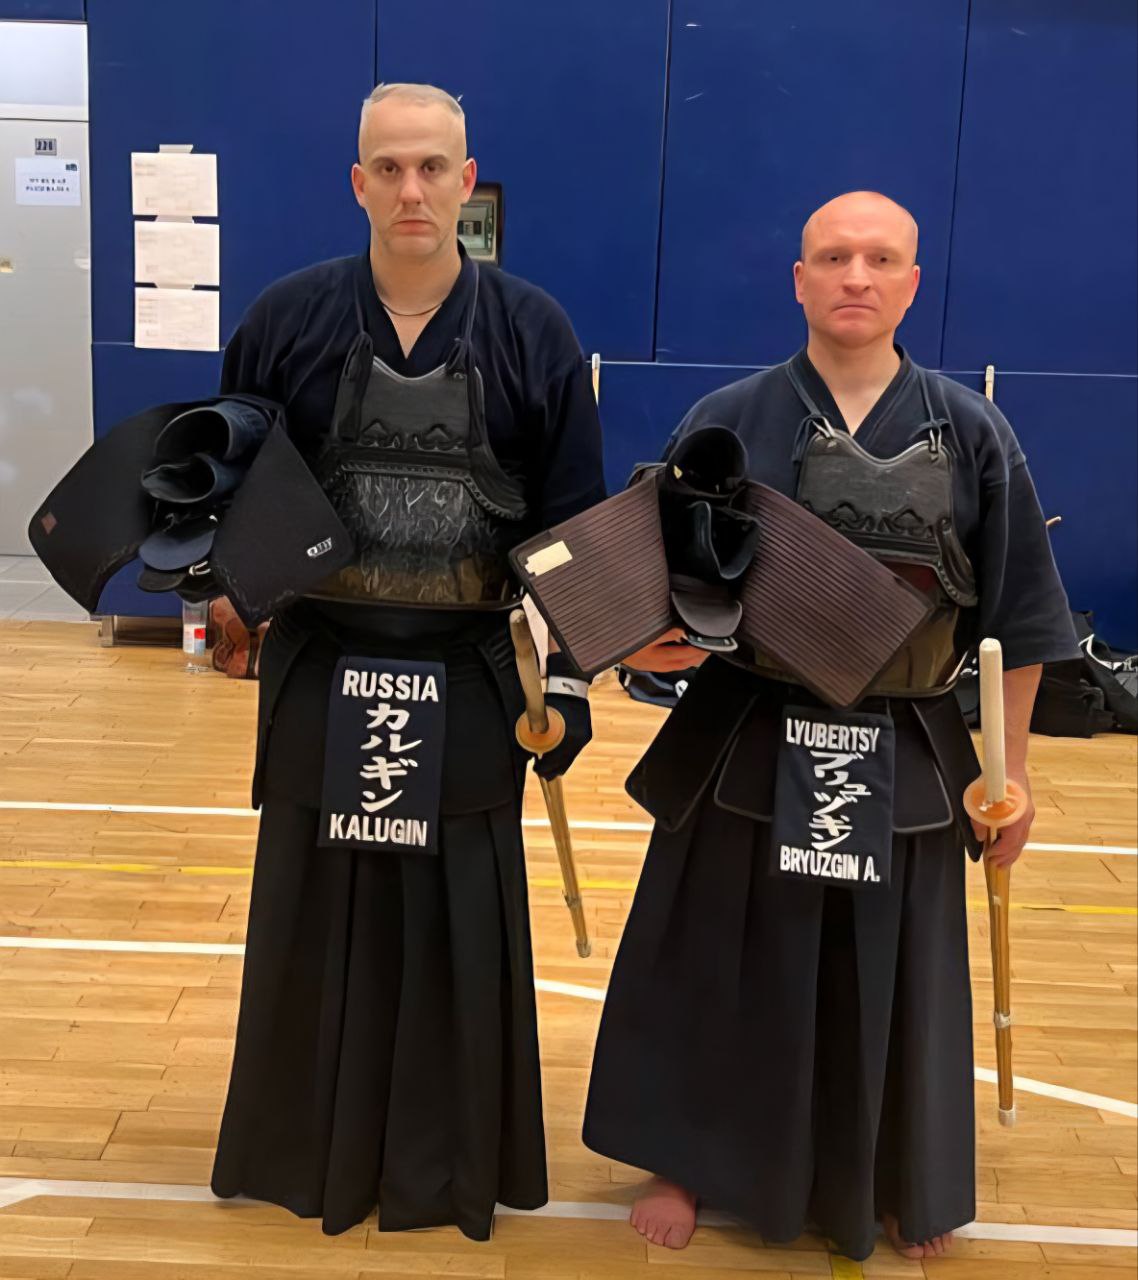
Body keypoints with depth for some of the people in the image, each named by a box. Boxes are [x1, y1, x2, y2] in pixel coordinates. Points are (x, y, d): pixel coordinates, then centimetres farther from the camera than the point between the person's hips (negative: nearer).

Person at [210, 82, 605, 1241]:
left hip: (469, 677, 0)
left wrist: (570, 674, -2)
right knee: (317, 915, 11)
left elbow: (575, 523, 0)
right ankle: (311, 1149, 31)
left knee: (455, 920, 9)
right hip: (321, 668, 1)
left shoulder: (531, 331, -3)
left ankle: (444, 1159, 28)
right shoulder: (288, 318, -1)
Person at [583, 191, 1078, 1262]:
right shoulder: (728, 422, -3)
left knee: (891, 983, 14)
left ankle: (898, 1189, 37)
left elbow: (1014, 620, 3)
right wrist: (656, 643, -23)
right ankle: (691, 1164, 33)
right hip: (747, 754, -1)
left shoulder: (971, 433, -1)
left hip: (907, 764, 1)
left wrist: (1011, 772, 3)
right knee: (723, 971, 10)